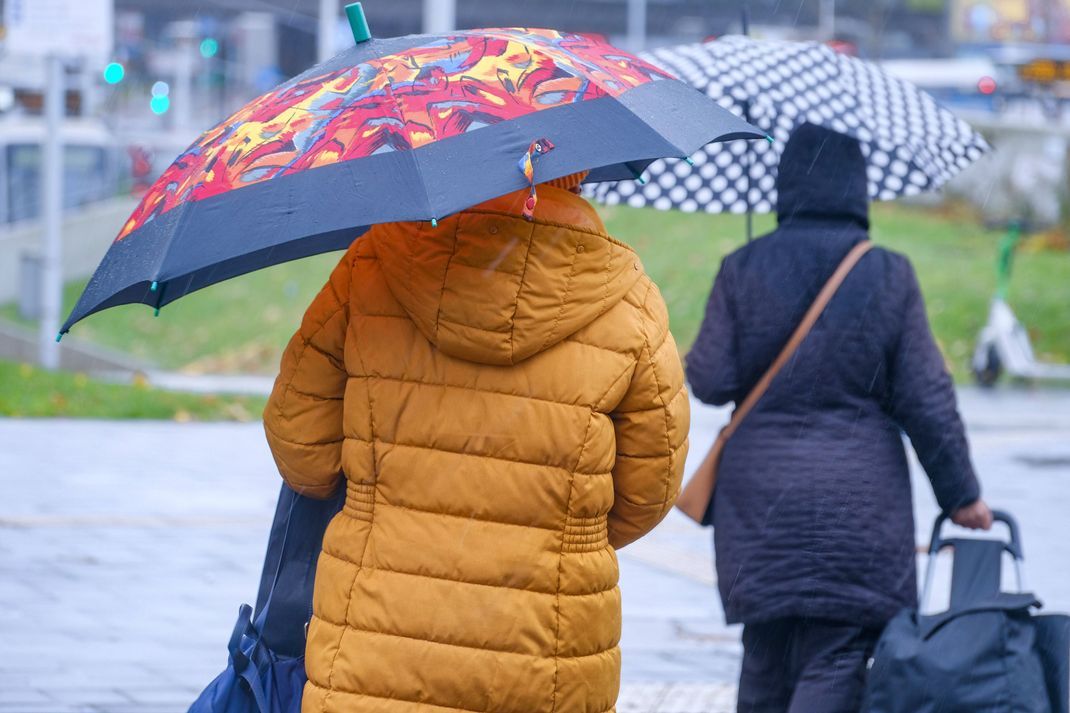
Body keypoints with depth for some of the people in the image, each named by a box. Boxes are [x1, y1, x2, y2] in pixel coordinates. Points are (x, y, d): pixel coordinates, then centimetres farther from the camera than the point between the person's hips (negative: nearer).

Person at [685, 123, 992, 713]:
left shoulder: (743, 270, -3)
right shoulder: (889, 276, -5)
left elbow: (709, 381, -4)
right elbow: (927, 400, -2)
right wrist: (961, 494, 7)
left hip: (760, 501, 2)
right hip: (858, 505, -2)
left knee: (766, 663, 13)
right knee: (836, 663, -3)